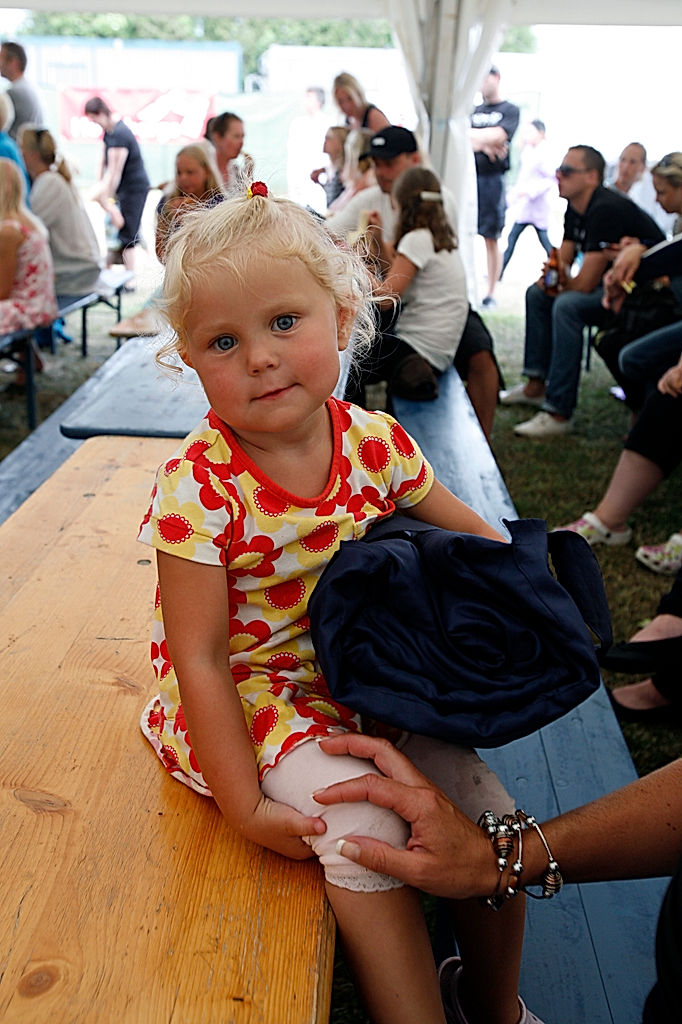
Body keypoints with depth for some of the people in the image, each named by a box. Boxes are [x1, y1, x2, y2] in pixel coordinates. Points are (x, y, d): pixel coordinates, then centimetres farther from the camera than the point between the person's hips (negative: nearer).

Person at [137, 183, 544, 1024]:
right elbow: (198, 657, -19)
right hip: (252, 695, -4)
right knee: (361, 822, -26)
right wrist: (246, 806, -19)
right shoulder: (198, 488, -22)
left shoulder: (376, 443, -8)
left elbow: (477, 543, 8)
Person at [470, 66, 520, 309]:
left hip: (492, 178, -4)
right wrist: (483, 144, -10)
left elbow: (498, 137, -11)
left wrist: (472, 135, -6)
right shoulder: (475, 111, 19)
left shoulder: (510, 110, 5)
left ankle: (490, 293, 2)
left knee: (491, 238, -2)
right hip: (467, 176, 4)